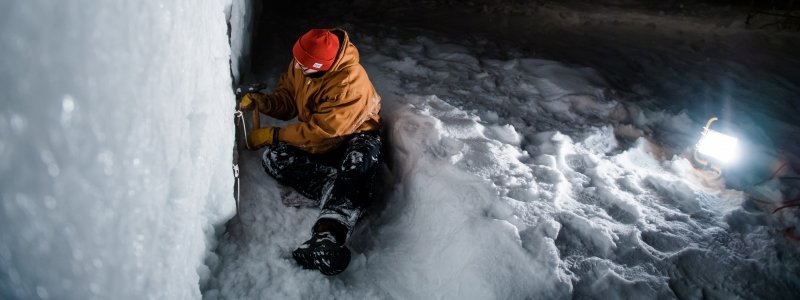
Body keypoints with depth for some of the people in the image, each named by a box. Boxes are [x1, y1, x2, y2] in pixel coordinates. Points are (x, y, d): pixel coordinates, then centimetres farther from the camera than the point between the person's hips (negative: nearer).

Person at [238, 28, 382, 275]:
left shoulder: (351, 82, -29)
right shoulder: (300, 66, -7)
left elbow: (322, 132, -28)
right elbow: (287, 99, 5)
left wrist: (273, 135, -22)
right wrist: (260, 101, -16)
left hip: (354, 137, -6)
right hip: (314, 139, 6)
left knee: (360, 161, -41)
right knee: (273, 159, -21)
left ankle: (326, 236, -57)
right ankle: (349, 194, -29)